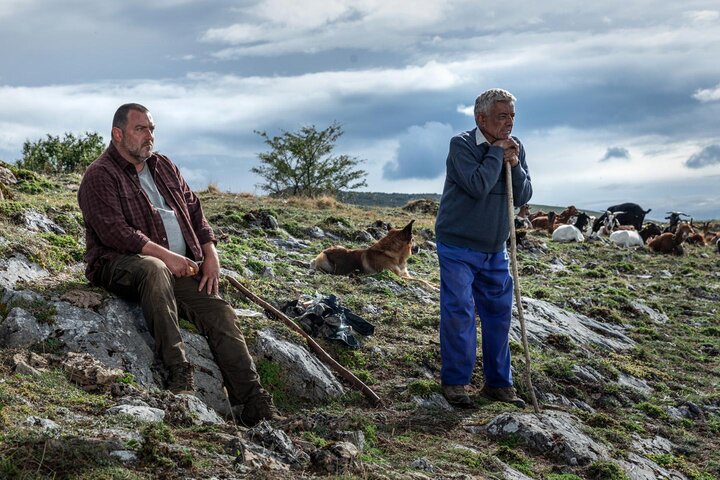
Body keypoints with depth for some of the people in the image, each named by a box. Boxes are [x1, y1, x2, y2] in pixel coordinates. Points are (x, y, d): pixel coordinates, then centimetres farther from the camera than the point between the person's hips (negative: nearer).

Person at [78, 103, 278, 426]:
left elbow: (194, 210, 21)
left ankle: (253, 403, -22)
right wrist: (165, 256, -23)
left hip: (179, 268, 6)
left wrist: (210, 255, 4)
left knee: (219, 311, -16)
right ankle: (178, 372, -43)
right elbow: (114, 232, -16)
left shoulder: (164, 167, 20)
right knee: (153, 269, -40)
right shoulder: (100, 176, -3)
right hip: (119, 265, -6)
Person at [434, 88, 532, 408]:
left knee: (499, 313, 8)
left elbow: (524, 197, 2)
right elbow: (478, 186, -27)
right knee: (458, 312, -6)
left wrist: (514, 166, -14)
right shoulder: (461, 145, -14)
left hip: (495, 250, 6)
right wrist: (496, 152, -17)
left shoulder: (515, 148, 5)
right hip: (458, 246, -6)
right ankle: (454, 382, 5)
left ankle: (498, 383, 18)